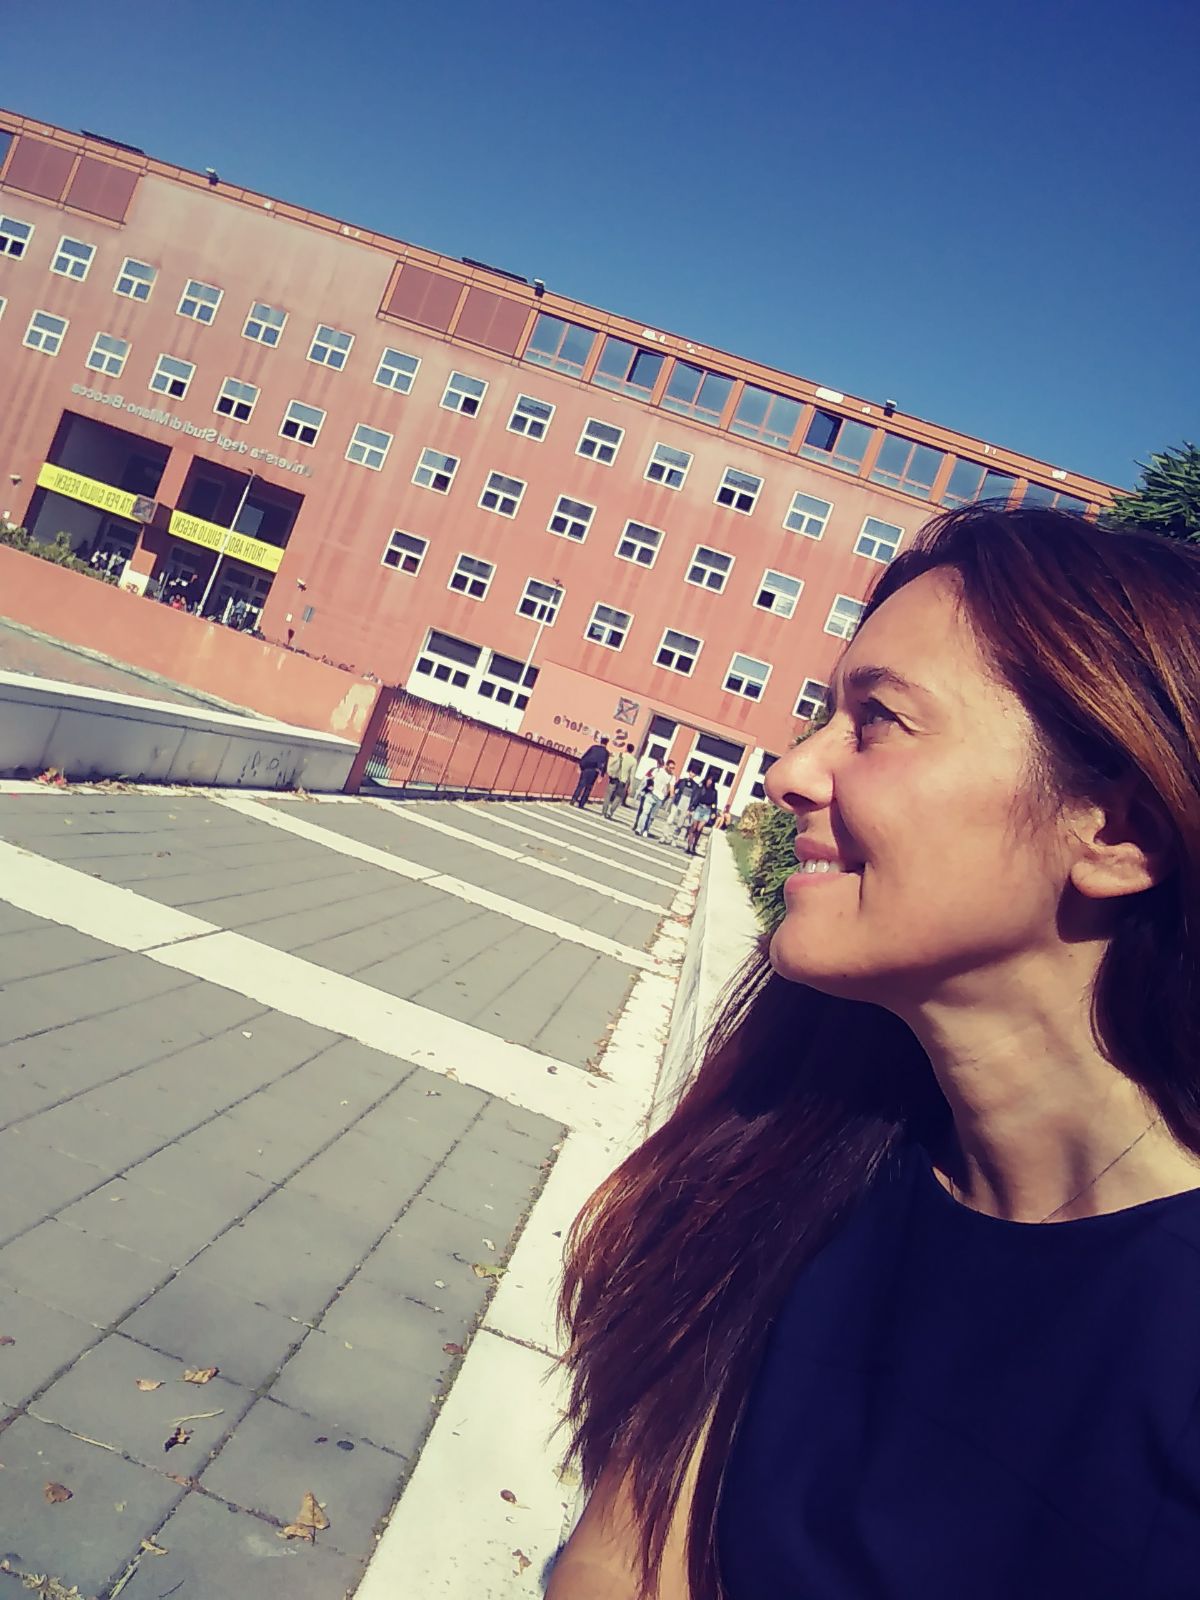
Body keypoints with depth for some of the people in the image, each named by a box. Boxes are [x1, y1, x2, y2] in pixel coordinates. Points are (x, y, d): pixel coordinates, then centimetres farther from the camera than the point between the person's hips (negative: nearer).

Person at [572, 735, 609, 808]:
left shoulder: (593, 747, 9)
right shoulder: (606, 752, 3)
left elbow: (583, 757, 6)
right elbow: (604, 765, -4)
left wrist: (580, 767, 9)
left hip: (585, 768, 1)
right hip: (594, 771, -1)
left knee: (580, 785, 6)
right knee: (588, 788, 7)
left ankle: (574, 799, -9)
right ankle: (581, 804, 5)